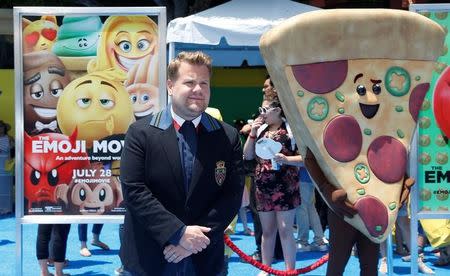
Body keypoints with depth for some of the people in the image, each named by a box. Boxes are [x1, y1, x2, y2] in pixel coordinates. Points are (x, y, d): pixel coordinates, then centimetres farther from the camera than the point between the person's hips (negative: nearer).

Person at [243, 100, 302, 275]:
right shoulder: (260, 129, 11)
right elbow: (247, 156, 10)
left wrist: (286, 159, -25)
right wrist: (252, 133, -1)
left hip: (284, 187, -5)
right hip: (263, 187, 5)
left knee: (285, 230, -3)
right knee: (267, 230, 12)